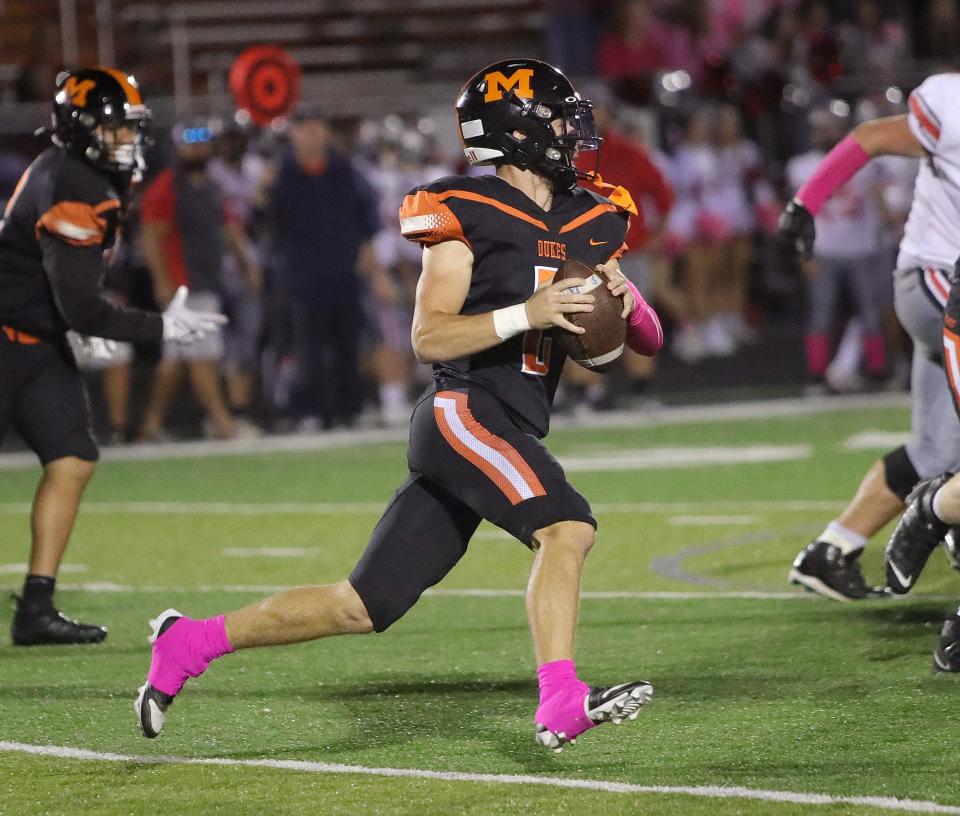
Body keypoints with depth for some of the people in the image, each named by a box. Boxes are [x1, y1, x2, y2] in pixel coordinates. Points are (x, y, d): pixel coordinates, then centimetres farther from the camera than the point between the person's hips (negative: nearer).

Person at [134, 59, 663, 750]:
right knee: (567, 528, -28)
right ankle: (562, 704, -33)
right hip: (464, 413, -7)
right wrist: (526, 313, -22)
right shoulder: (468, 215, -6)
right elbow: (428, 337, -11)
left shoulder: (590, 223, 15)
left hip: (512, 433, 7)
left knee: (364, 607, 7)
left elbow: (649, 341, 16)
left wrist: (625, 299, -6)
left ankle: (192, 641, 17)